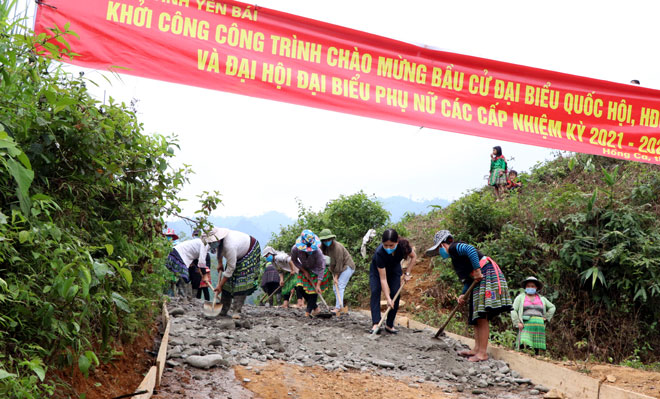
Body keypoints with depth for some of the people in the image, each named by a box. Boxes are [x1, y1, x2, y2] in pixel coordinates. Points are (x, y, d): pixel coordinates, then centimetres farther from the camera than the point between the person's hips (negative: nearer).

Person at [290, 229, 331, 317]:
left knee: (313, 291, -9)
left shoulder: (317, 252, -38)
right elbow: (294, 261, -7)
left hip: (316, 271, -4)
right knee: (301, 289, -4)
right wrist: (304, 271, -15)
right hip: (305, 270, 4)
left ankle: (308, 313, 4)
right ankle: (316, 308, 12)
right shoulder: (295, 249, -29)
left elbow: (321, 268, -30)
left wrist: (318, 285, -32)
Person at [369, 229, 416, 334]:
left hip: (394, 269, 3)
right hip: (377, 269, -2)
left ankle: (389, 325, -2)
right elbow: (383, 279, -37)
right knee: (375, 292, -21)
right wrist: (388, 298, -39)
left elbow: (413, 256, -8)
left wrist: (407, 273, -13)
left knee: (395, 294, -11)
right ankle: (376, 324, -25)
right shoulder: (379, 253, -40)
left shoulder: (403, 245, -33)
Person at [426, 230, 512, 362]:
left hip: (488, 275, -11)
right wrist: (464, 295, 9)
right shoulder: (455, 259, 24)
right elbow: (468, 279, 22)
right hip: (479, 281, 11)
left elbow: (471, 250, -25)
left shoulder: (454, 247, -4)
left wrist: (477, 270, -23)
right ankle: (477, 349, 13)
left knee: (482, 316, -12)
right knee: (477, 316, 11)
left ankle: (482, 353, -12)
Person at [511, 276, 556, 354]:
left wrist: (546, 318, 15)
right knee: (525, 345, -20)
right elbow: (513, 310, 3)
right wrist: (517, 323, -8)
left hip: (539, 325, 3)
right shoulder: (520, 297, 11)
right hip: (526, 325, -3)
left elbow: (552, 308, 29)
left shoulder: (542, 299, 19)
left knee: (537, 348, -5)